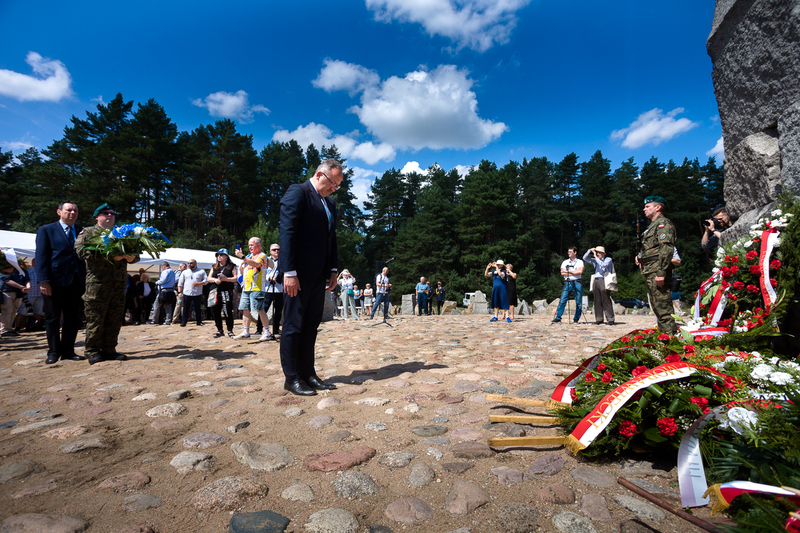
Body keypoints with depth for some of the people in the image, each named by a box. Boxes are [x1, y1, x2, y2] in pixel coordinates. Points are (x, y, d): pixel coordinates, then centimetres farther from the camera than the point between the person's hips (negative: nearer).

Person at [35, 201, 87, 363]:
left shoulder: (82, 232, 13)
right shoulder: (46, 230, 5)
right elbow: (41, 257, -2)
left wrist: (86, 280, 2)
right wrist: (44, 281, -12)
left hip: (76, 282, 3)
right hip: (55, 282, -3)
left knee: (74, 318, 5)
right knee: (52, 319, 6)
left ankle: (68, 351, 15)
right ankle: (53, 351, 17)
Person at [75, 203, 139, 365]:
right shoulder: (88, 232, 8)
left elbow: (135, 253, 19)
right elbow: (81, 250, -10)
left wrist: (132, 257, -6)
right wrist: (109, 256, -18)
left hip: (119, 282, 5)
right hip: (97, 282, -5)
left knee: (115, 319, 6)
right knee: (96, 317, -3)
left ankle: (109, 350, 14)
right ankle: (92, 351, 7)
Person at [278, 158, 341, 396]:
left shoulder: (330, 204, 19)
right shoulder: (297, 192, -6)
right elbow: (287, 232, -14)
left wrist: (333, 270, 12)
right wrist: (289, 272, -20)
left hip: (319, 274, 8)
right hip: (299, 273, -8)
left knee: (311, 325, 10)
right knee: (293, 325, 1)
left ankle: (308, 374, 18)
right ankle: (292, 378, 10)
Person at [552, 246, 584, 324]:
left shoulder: (580, 262, 7)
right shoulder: (565, 262, 14)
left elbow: (580, 271, -10)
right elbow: (562, 273, 2)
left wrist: (568, 271, -7)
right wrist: (574, 273, -5)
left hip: (577, 283, -1)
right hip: (567, 283, 1)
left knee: (578, 302, 0)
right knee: (562, 300, -6)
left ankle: (576, 319, 10)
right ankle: (558, 318, -5)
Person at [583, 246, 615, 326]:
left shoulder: (608, 259, 6)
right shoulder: (595, 260, 21)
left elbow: (603, 265, -13)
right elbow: (585, 258, 22)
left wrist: (596, 257, -6)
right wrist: (590, 251, 8)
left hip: (603, 280, -5)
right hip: (596, 281, 5)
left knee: (606, 301, -9)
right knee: (597, 301, 2)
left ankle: (610, 319, -7)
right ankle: (599, 319, 5)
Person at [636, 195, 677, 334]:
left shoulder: (663, 223, -8)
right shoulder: (653, 225, 23)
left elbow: (666, 249, -20)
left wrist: (661, 272, -26)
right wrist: (640, 256, 16)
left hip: (657, 272, -11)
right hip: (649, 271, 11)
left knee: (662, 306, -12)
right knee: (656, 305, 14)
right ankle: (663, 332, 22)